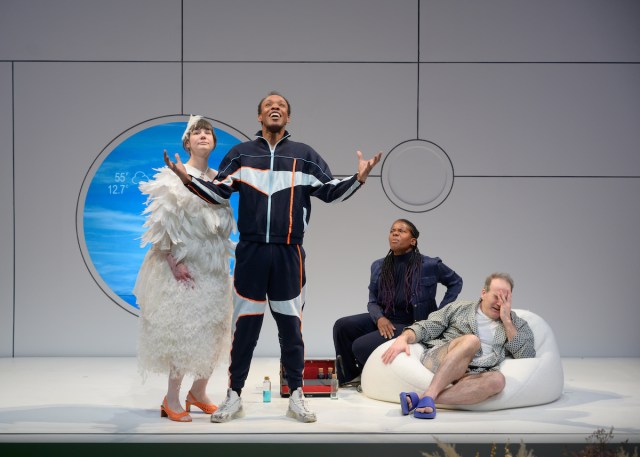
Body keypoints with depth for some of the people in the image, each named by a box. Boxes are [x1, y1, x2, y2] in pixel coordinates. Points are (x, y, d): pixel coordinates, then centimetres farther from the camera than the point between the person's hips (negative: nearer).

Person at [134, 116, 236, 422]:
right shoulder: (175, 176, -8)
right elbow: (162, 222, -13)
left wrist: (222, 259, 12)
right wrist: (173, 262, -19)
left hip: (214, 268, 6)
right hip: (183, 267, -6)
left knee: (212, 331, 9)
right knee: (182, 330, -5)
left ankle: (198, 392, 24)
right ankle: (172, 399, 6)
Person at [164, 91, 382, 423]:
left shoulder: (304, 155, 8)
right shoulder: (240, 154, 8)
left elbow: (331, 191, 5)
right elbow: (219, 193, 5)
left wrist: (358, 179, -12)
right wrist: (188, 179, -10)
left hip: (289, 254, 0)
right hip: (250, 252, 0)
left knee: (290, 326, 6)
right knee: (245, 327, 4)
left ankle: (296, 397, 16)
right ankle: (234, 397, 14)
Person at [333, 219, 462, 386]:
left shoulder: (430, 265, -8)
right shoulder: (379, 266, 4)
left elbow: (456, 282, 7)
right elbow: (373, 302, 7)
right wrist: (379, 318, -16)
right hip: (384, 319, 5)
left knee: (361, 346, -22)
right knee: (342, 325, -16)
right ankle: (349, 377, 3)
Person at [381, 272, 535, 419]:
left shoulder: (516, 324, 21)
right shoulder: (460, 308, 19)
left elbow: (528, 356, 5)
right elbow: (427, 327, 12)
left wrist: (506, 320, 2)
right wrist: (404, 338, -9)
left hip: (470, 376, 1)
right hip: (437, 362, -1)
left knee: (497, 380, -36)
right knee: (471, 340, -33)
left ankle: (418, 399, -42)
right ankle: (429, 396, -41)